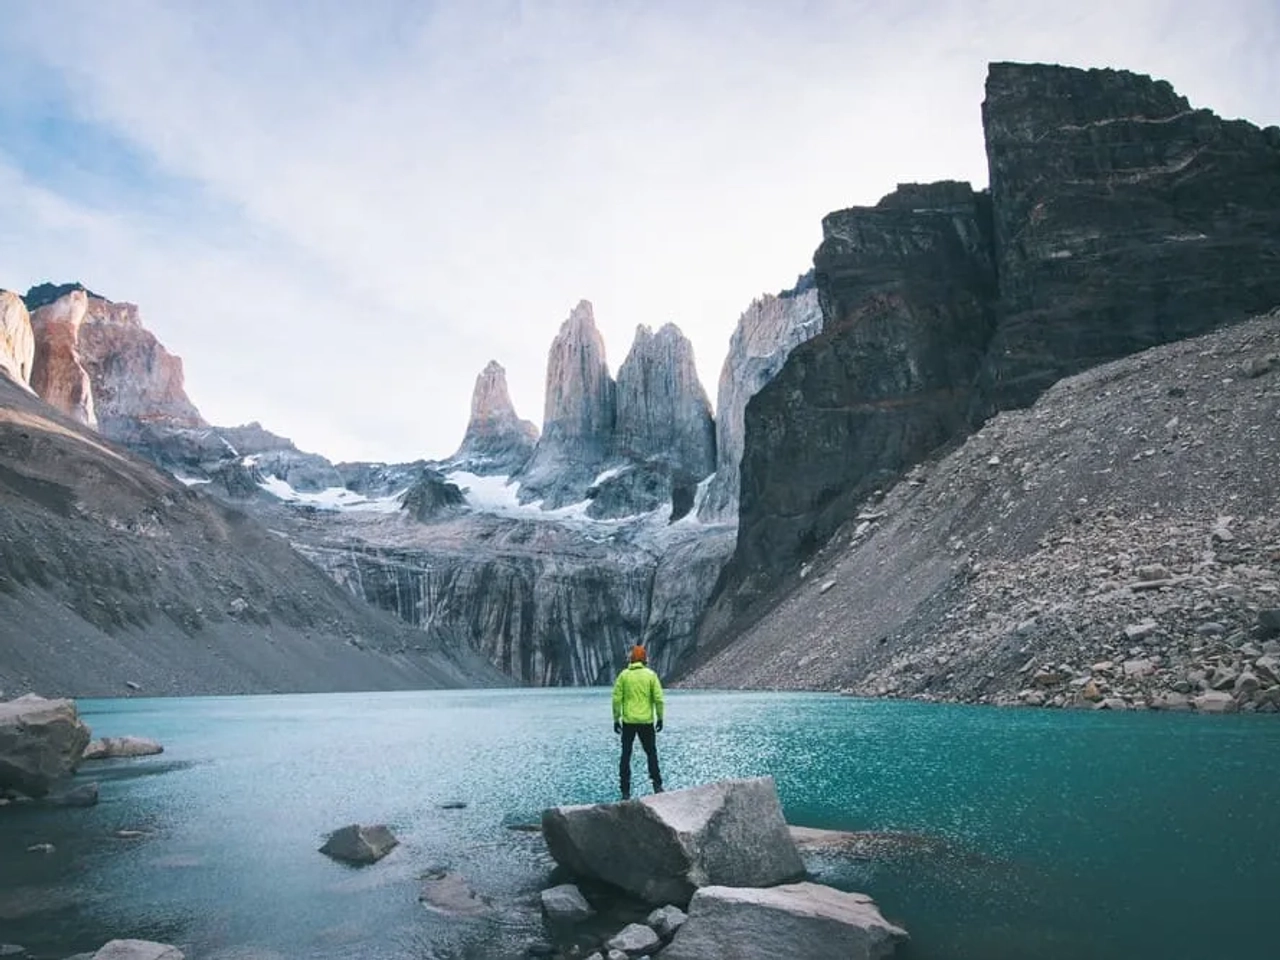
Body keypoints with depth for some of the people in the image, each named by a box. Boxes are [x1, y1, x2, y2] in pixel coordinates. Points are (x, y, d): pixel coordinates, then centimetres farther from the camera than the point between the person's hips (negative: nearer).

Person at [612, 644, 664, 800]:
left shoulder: (624, 675, 0)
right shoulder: (650, 675, -2)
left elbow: (617, 699, -2)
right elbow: (658, 698, -4)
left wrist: (616, 719, 5)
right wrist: (660, 718, 6)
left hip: (628, 721, 0)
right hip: (646, 721, 0)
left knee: (626, 755, 9)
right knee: (651, 753, 16)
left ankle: (625, 791, 8)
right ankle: (657, 785, 11)